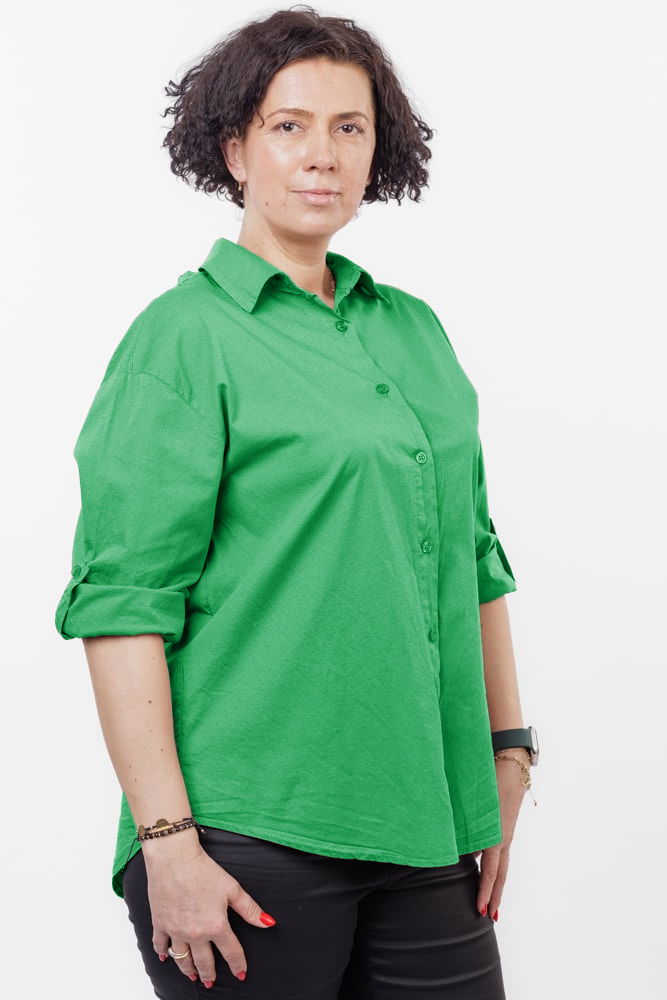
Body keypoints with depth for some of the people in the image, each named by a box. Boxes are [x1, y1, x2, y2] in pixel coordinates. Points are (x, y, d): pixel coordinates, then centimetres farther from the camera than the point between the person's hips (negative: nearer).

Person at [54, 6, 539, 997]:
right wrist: (165, 840, -16)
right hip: (251, 833, -5)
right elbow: (123, 603, -12)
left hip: (424, 832, 6)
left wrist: (508, 753, 13)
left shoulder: (415, 329, 13)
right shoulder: (184, 338, -6)